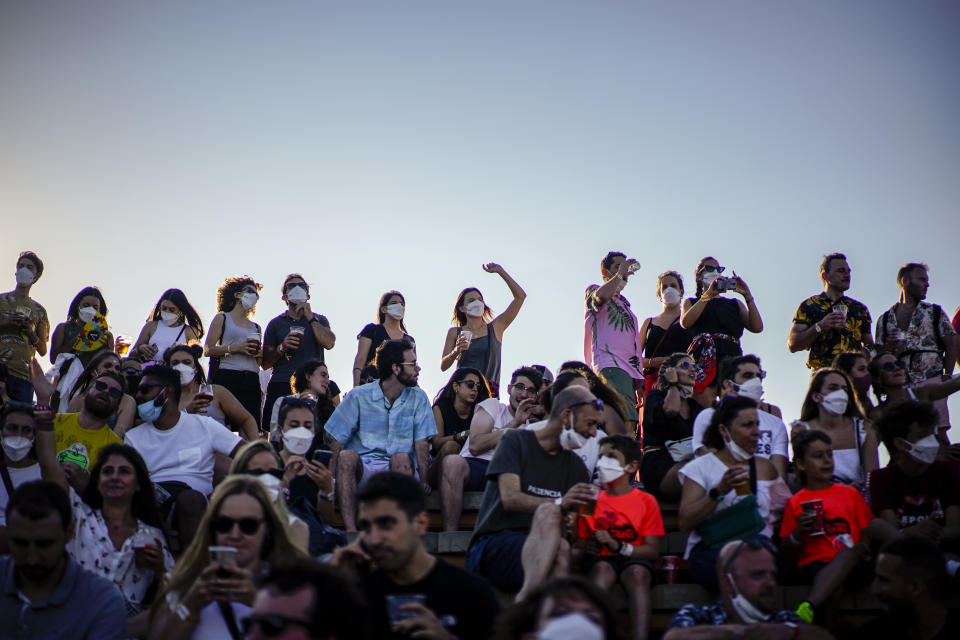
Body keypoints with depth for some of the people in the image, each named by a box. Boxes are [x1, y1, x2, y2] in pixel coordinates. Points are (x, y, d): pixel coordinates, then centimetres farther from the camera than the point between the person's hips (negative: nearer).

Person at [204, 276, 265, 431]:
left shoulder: (256, 327, 24)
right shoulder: (222, 318, 10)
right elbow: (207, 350, -1)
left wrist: (259, 355, 5)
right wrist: (235, 348, -11)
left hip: (251, 381, 4)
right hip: (227, 378, -4)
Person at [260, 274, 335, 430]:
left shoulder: (319, 320, 17)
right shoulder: (276, 323, 16)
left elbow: (329, 343, -5)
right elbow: (265, 364, 14)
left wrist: (309, 317, -2)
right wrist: (281, 348, -4)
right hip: (281, 386, 0)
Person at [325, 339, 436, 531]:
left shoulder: (418, 398, 11)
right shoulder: (358, 396, 5)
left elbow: (422, 443, 4)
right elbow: (337, 442, 1)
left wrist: (424, 480, -11)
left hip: (397, 471, 1)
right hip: (362, 468, -1)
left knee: (402, 458, -32)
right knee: (347, 456, -32)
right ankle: (350, 528, -41)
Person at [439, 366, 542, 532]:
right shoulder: (492, 405, 16)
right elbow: (475, 446, -2)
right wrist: (515, 423, -1)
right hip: (475, 465, -2)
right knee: (452, 461, -38)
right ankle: (449, 535, -39)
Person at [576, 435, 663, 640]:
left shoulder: (646, 501, 9)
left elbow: (653, 550, 0)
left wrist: (617, 546, -16)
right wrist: (588, 547, -10)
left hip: (634, 560, -1)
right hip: (601, 560, 1)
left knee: (638, 572, -36)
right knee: (602, 569, -35)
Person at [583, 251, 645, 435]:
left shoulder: (624, 303, 34)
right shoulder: (593, 291, 13)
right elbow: (601, 295, -15)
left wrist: (640, 380, 23)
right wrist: (620, 274, 0)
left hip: (631, 369, 8)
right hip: (610, 366, -8)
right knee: (625, 422, -26)